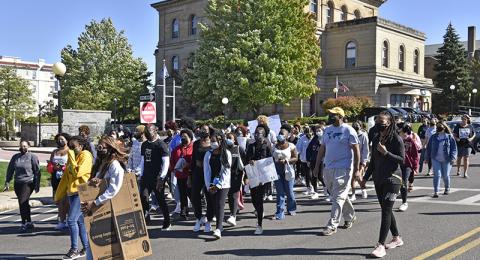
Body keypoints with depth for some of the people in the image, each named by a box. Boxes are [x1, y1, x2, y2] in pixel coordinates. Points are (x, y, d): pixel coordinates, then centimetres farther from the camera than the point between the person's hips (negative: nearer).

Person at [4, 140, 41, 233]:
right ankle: (29, 223, 24)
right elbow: (10, 170, 15)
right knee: (24, 204, 12)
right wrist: (7, 183, 9)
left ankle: (24, 224, -4)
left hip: (28, 183, -5)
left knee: (23, 203, -13)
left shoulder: (32, 157, -2)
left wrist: (37, 185, -5)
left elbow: (37, 171, -2)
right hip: (17, 183, 5)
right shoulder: (15, 157, 10)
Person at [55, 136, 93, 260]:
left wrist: (71, 156, -14)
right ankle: (86, 248, 17)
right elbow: (66, 176, 19)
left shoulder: (86, 155, -9)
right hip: (72, 192, 9)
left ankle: (74, 250, -2)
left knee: (72, 220, -11)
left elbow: (77, 172, -21)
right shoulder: (73, 157, 17)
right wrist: (59, 194, 20)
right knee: (80, 221, 10)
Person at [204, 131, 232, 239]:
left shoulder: (226, 153, 0)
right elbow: (206, 171, 6)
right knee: (213, 205, 3)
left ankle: (218, 229, -18)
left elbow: (227, 171, -5)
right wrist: (209, 186, -5)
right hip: (211, 186, 4)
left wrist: (218, 185, -10)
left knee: (220, 205, -12)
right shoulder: (208, 154, 10)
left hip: (223, 184, -4)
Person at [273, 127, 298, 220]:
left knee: (289, 192, 6)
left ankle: (291, 209, 27)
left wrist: (286, 161, -15)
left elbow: (295, 158, -3)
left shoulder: (291, 146, -1)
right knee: (280, 193, 2)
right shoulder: (274, 146, 8)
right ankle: (280, 214, 4)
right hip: (277, 171, 2)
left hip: (287, 171, -2)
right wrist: (275, 162, -6)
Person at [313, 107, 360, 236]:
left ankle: (332, 225, -2)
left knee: (338, 197, -5)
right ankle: (350, 217, 35)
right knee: (341, 196, 17)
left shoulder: (348, 130, -7)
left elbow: (356, 150, -7)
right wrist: (317, 165, 13)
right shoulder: (327, 130, 12)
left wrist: (356, 169, -11)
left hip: (343, 168, -7)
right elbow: (322, 148, 16)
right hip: (328, 168, 7)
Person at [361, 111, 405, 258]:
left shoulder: (397, 139, -8)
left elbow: (402, 160, -12)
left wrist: (386, 152, -20)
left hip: (392, 178, -7)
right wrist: (366, 177, 17)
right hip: (378, 179, 7)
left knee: (386, 210, -11)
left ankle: (381, 245, -13)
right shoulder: (376, 140, 11)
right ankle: (397, 239, 27)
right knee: (386, 210, 12)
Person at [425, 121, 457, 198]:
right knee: (437, 175, -8)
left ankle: (447, 188, 34)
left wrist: (453, 158, -11)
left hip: (446, 160, -1)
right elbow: (429, 148, 12)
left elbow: (454, 148, -1)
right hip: (435, 159, 1)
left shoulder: (450, 137, 0)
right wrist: (427, 157, 9)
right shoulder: (433, 137, 7)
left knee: (445, 175, 8)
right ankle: (436, 191, -9)